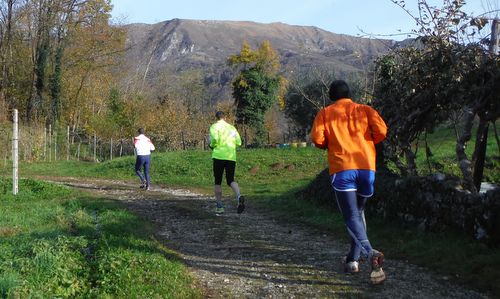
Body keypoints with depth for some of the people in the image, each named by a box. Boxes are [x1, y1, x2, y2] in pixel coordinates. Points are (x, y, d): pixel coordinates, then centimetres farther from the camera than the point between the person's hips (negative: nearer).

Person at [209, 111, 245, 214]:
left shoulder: (215, 126, 2)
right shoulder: (232, 128, 15)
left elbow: (214, 139, -16)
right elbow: (239, 142, 10)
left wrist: (212, 146, 4)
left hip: (219, 156, -3)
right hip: (231, 157, 3)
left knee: (218, 182, 9)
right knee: (231, 180, 4)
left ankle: (219, 206, 11)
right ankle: (239, 197, -25)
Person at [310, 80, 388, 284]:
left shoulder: (325, 113, 9)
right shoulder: (364, 110, 13)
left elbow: (317, 138, -4)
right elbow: (381, 130, -1)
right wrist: (367, 143, 17)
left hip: (342, 169, -3)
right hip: (367, 167, 3)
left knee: (351, 217, -7)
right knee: (358, 213, 21)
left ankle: (371, 254, -31)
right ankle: (353, 259, 21)